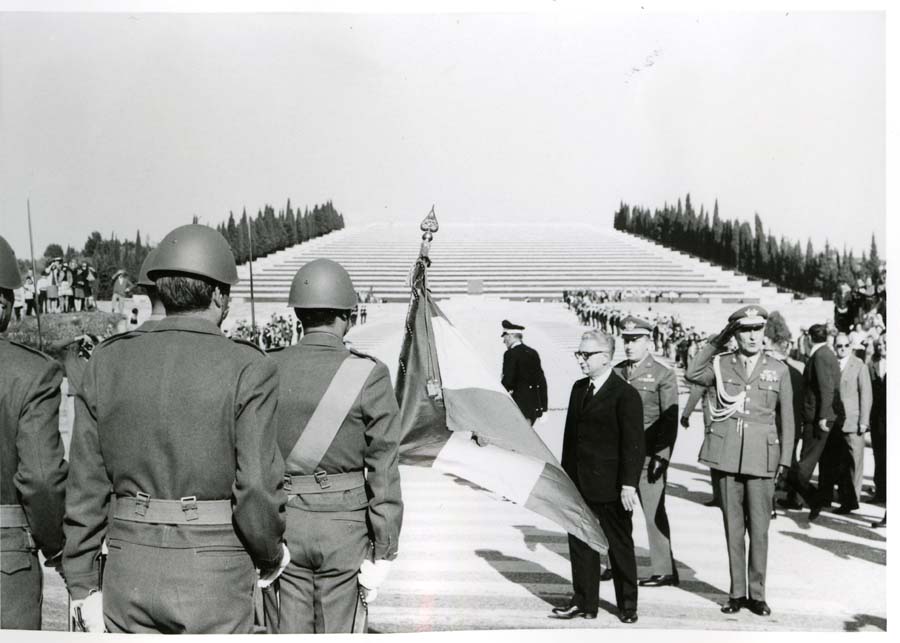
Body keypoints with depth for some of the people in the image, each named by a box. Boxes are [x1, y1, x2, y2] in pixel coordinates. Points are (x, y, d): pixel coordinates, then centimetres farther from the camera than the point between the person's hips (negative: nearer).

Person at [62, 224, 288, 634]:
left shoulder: (107, 361, 1)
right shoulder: (248, 370, -10)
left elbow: (86, 484, 2)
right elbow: (257, 486, -14)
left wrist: (83, 584, 10)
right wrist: (271, 554, 4)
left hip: (129, 570, 4)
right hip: (215, 574, -3)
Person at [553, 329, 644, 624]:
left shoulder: (625, 395, -12)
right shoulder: (579, 388, 11)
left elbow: (633, 443, -14)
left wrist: (629, 484, -18)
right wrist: (566, 474, 13)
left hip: (611, 488, -6)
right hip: (579, 486, 7)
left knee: (620, 545, 9)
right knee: (580, 544, 10)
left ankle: (627, 603, 24)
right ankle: (584, 602, 22)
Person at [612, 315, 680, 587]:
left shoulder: (663, 375, -3)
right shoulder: (616, 372, 10)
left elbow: (670, 419, -6)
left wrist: (662, 457, -13)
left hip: (648, 457, -5)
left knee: (654, 512, 0)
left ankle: (664, 570, 10)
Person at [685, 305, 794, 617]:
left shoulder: (778, 369, 7)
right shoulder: (721, 364, 6)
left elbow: (786, 418, 9)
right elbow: (692, 373, -16)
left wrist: (785, 459, 4)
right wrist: (716, 341, -9)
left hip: (761, 456, 0)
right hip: (726, 454, 1)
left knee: (759, 527, 2)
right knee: (733, 526, 7)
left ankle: (756, 593, 15)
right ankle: (737, 592, 16)